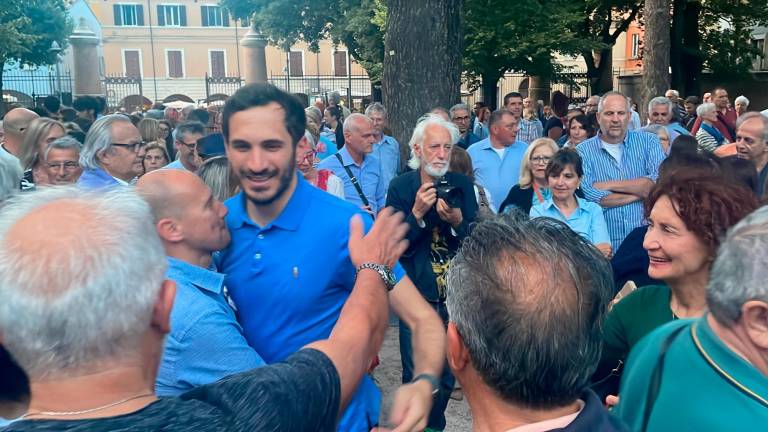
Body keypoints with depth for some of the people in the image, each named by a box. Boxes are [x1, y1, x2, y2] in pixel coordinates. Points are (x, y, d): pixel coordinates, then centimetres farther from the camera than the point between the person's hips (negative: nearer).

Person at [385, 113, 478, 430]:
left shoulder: (462, 185, -1)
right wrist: (416, 212, -23)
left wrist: (457, 220, -21)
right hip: (417, 295, -2)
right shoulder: (400, 187, -7)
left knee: (446, 378, 17)